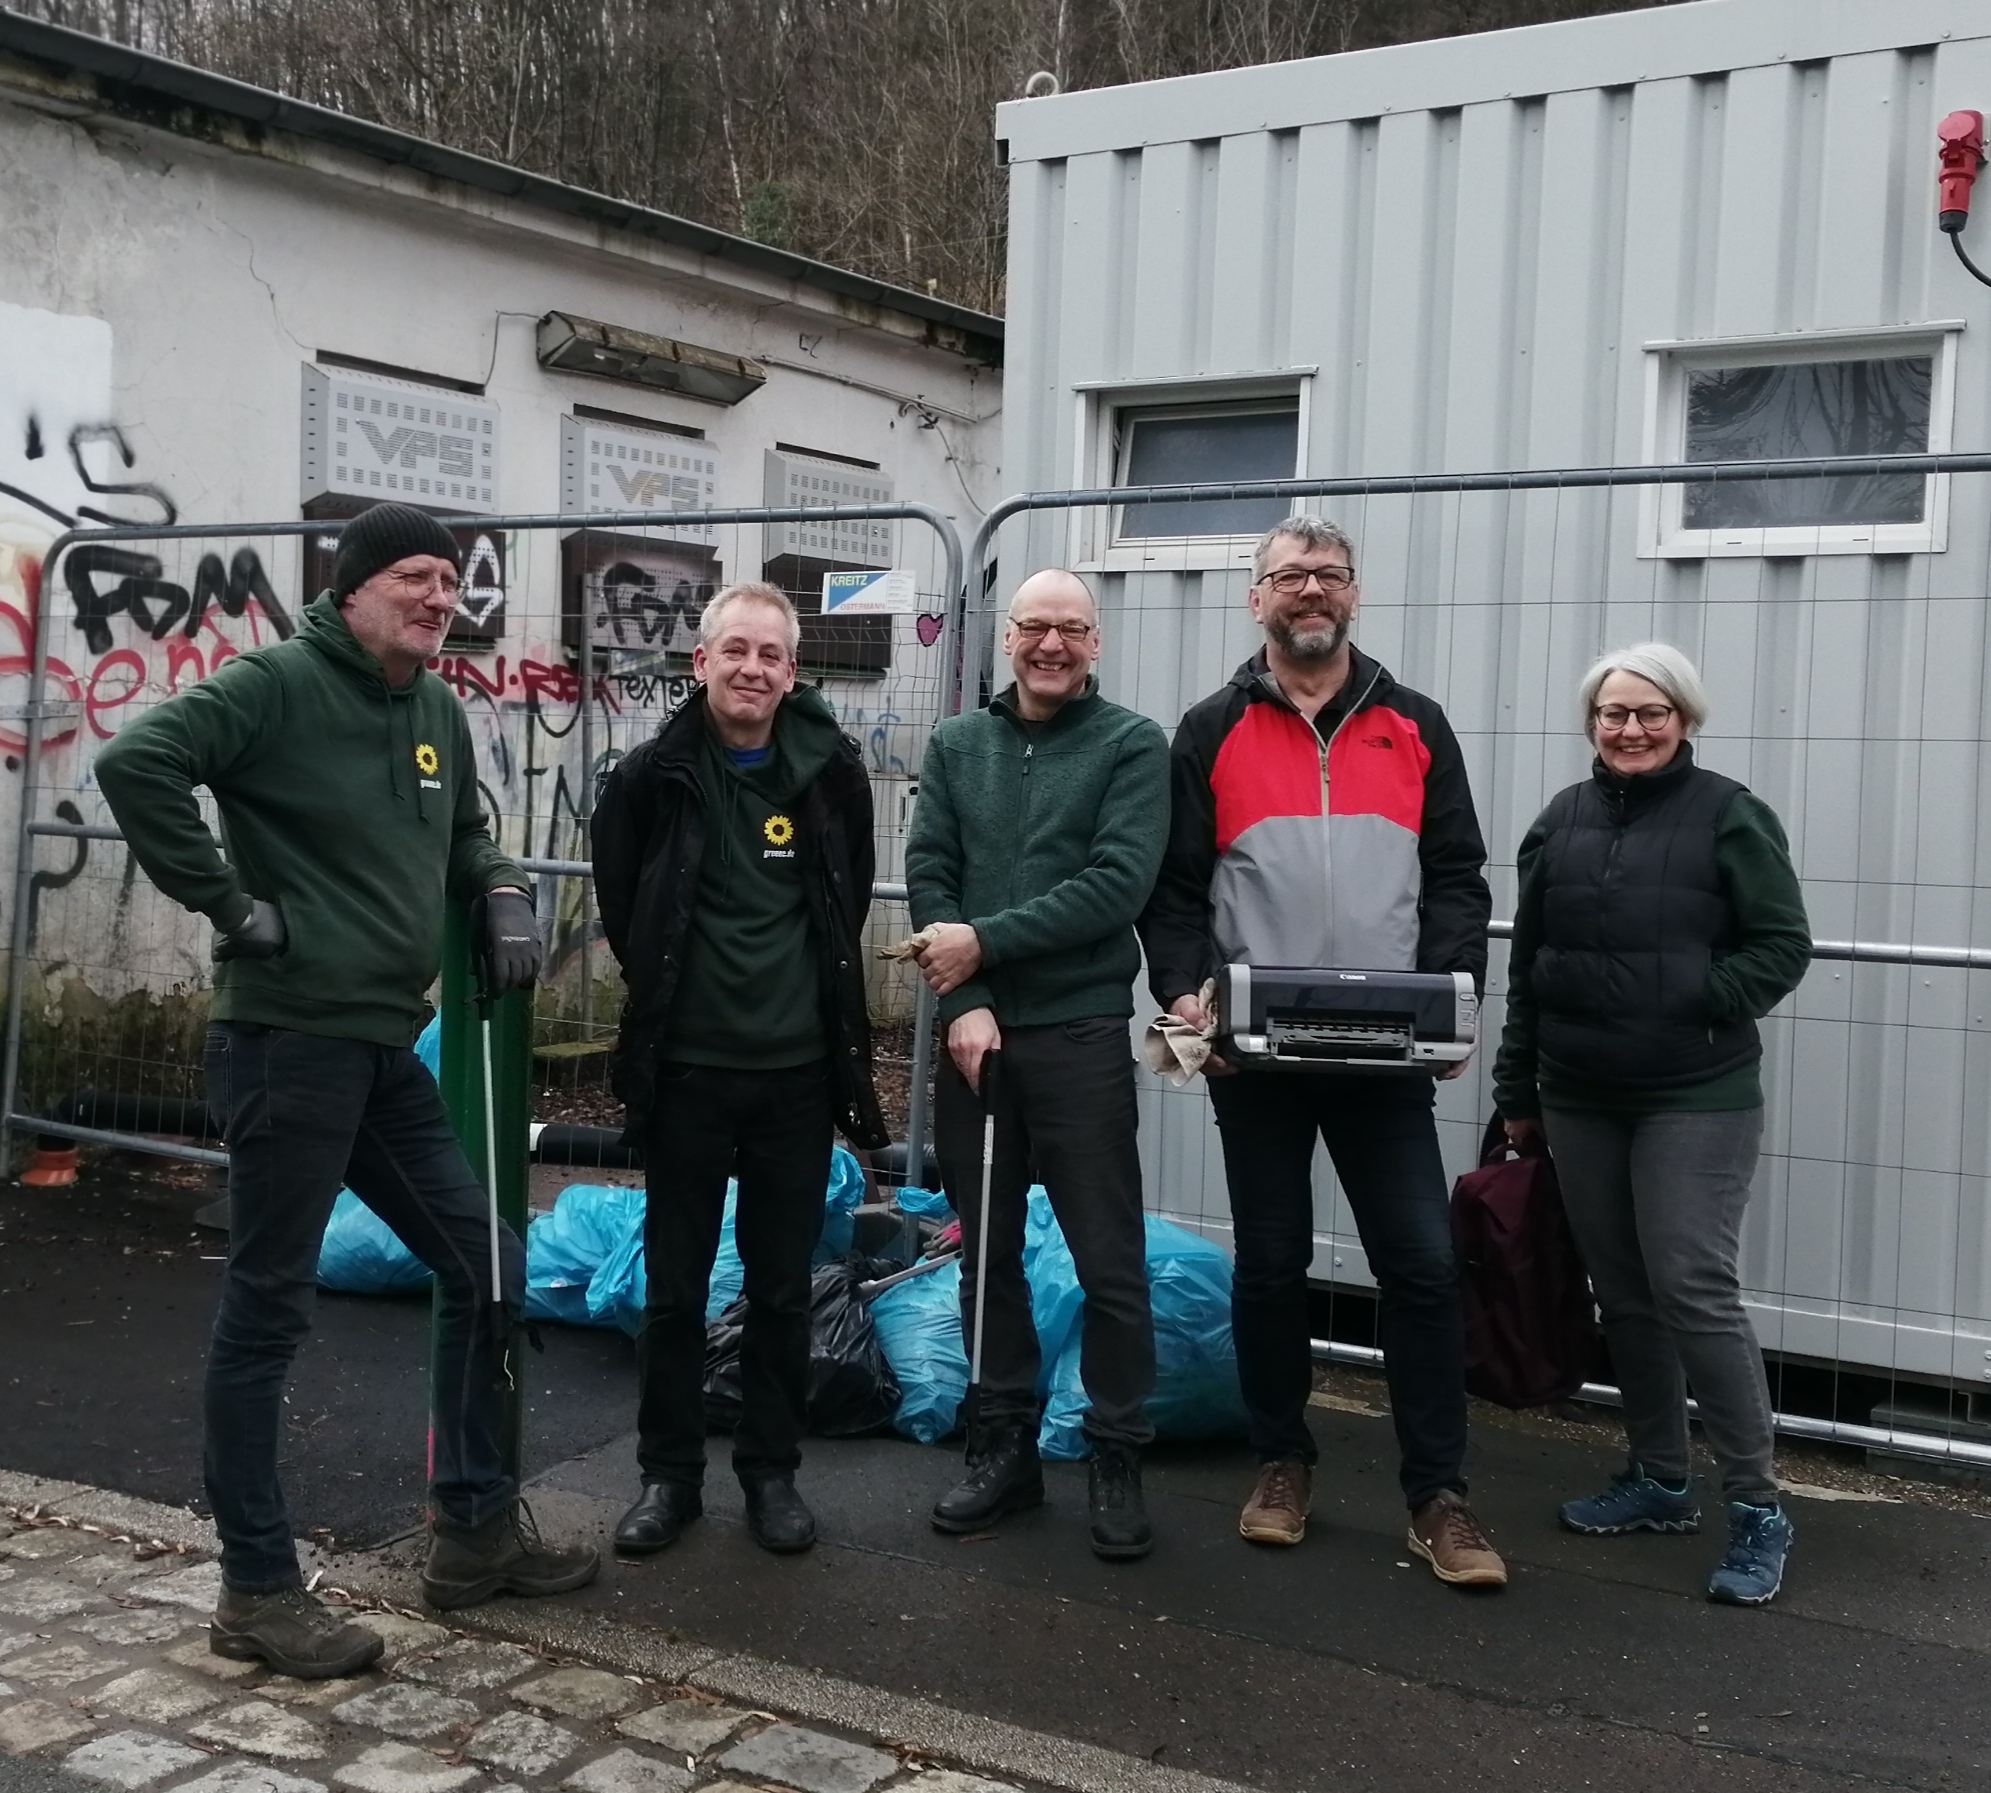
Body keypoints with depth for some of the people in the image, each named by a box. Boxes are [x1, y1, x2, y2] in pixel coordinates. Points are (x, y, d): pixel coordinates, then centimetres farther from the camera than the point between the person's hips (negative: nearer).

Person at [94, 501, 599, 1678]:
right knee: (268, 1311, 1)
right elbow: (138, 763, -25)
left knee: (485, 1269, 13)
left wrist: (503, 893, 7)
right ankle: (259, 1592, 13)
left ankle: (476, 1532, 26)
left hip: (388, 1046, 9)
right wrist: (233, 905, -20)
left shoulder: (438, 710, 13)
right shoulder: (278, 684, -12)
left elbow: (463, 831, 28)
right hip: (289, 1041, -9)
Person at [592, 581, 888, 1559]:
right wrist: (667, 986, 11)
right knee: (674, 1285, 8)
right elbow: (619, 900, 9)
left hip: (798, 1070, 1)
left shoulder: (832, 771, -2)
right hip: (685, 1068, -1)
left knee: (782, 1288, 10)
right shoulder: (653, 774, -6)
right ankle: (669, 1473, 22)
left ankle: (772, 1471, 24)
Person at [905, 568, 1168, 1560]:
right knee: (987, 1252, 12)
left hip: (1080, 1037, -3)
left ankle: (1118, 1458, 13)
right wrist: (962, 1003, -11)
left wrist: (985, 942, -13)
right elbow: (927, 874, 2)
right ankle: (1004, 1443, 24)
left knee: (1109, 1262, 0)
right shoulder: (956, 744, 10)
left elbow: (1117, 884, -12)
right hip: (971, 1033, 4)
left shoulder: (1131, 744, -1)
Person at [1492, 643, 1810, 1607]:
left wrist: (1701, 1006, -17)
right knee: (1622, 1292, 12)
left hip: (1696, 1100, -5)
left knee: (1693, 1289, -8)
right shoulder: (1562, 821, 10)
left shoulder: (1729, 815, -5)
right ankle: (1661, 1481, 27)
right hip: (1581, 1099, 6)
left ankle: (1756, 1505, 4)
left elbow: (1783, 945, -5)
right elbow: (1527, 963, 13)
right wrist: (1518, 1089, 13)